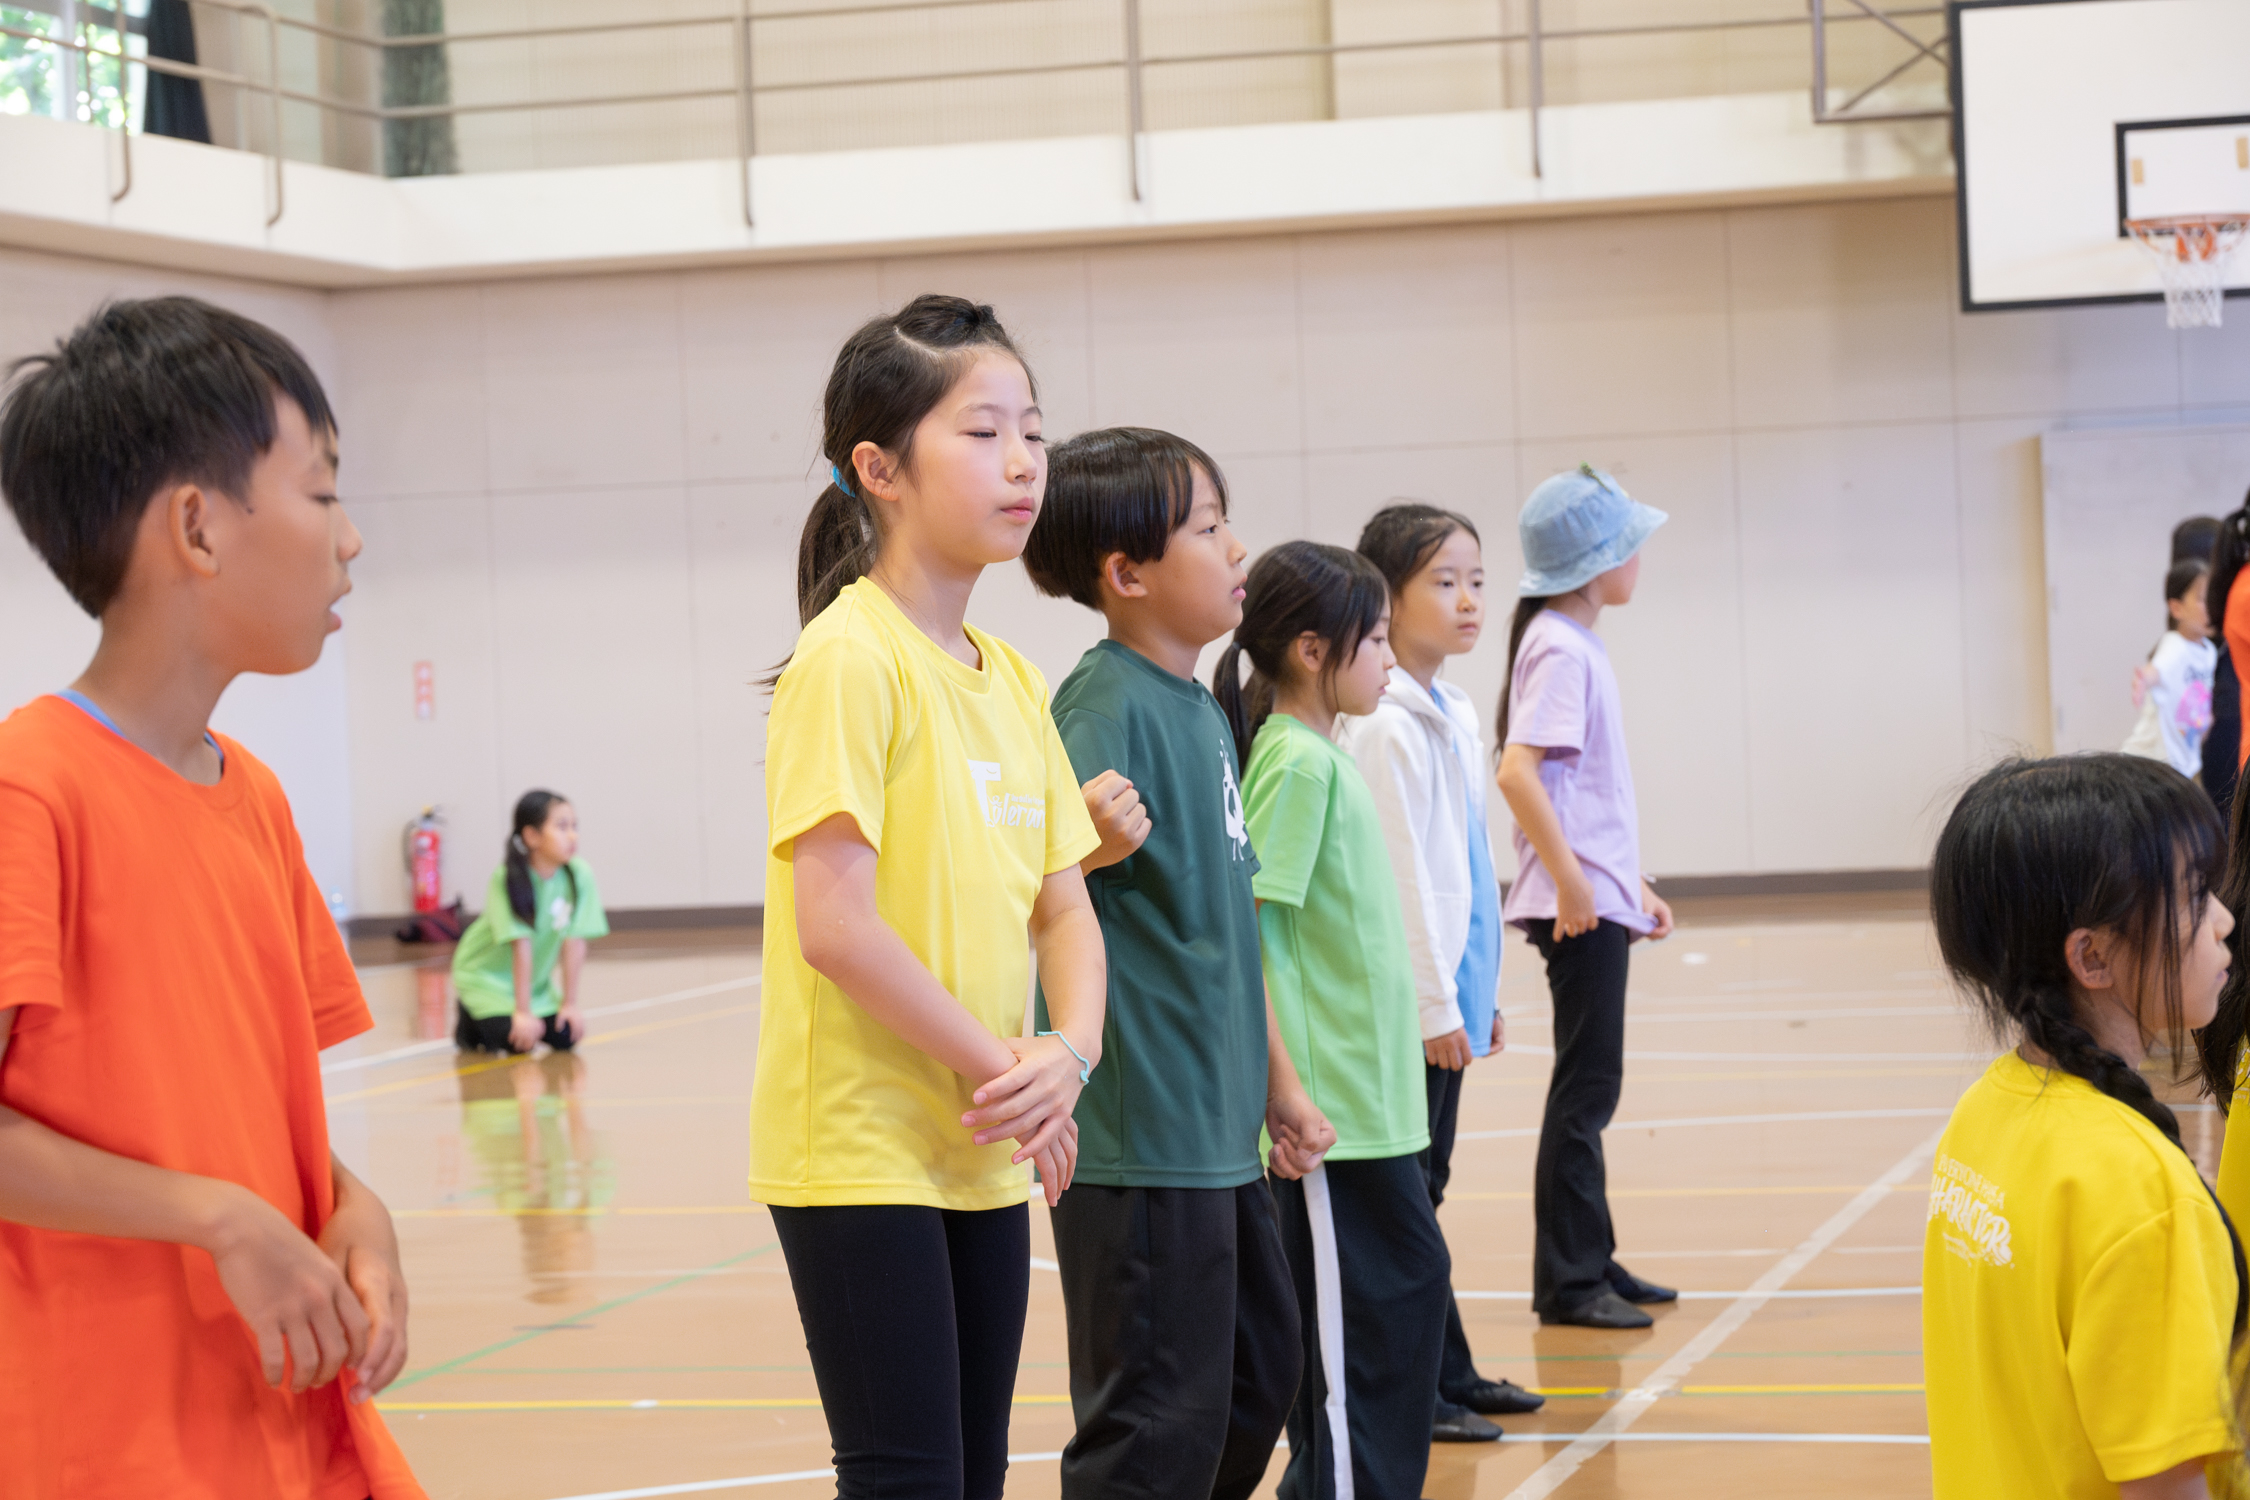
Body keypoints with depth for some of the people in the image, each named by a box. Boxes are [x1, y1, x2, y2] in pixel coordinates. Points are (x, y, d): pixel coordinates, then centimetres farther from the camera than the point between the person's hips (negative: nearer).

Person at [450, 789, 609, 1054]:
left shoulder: (579, 876, -17)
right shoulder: (508, 879, -27)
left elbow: (573, 943, -15)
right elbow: (522, 947, -30)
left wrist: (570, 1003, -13)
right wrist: (522, 1012, -29)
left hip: (534, 980, 5)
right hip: (486, 974, -5)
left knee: (565, 1037, -11)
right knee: (515, 1040, -22)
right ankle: (469, 1020, 7)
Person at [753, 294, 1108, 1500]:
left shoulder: (1013, 682, 11)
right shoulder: (850, 658, -13)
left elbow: (1063, 906, 12)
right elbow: (835, 927, -19)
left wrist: (1071, 1052, -8)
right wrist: (997, 1071, -13)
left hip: (985, 1157, 8)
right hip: (858, 1146, -8)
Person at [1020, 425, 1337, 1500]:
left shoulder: (1202, 708, 14)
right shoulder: (1107, 705, -14)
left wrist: (1276, 1080, 24)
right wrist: (1086, 844, -47)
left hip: (1218, 1127, 10)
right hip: (1141, 1136, -10)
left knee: (1260, 1378, 21)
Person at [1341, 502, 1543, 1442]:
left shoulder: (1453, 716, 13)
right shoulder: (1385, 727, -16)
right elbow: (1400, 876, -18)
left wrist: (1480, 992, 18)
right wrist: (1436, 1005, -18)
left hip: (1449, 995, 9)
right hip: (1412, 1002, -9)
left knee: (1423, 1188, 15)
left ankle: (1448, 1376, 22)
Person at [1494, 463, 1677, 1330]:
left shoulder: (1578, 643, 16)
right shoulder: (1560, 649, -14)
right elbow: (1517, 771, -25)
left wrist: (1632, 882, 22)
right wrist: (1571, 880, -25)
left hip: (1599, 896, 10)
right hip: (1578, 902, -10)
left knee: (1592, 1085, 14)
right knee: (1585, 1086, -6)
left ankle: (1591, 1261, 21)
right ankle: (1566, 1282, -2)